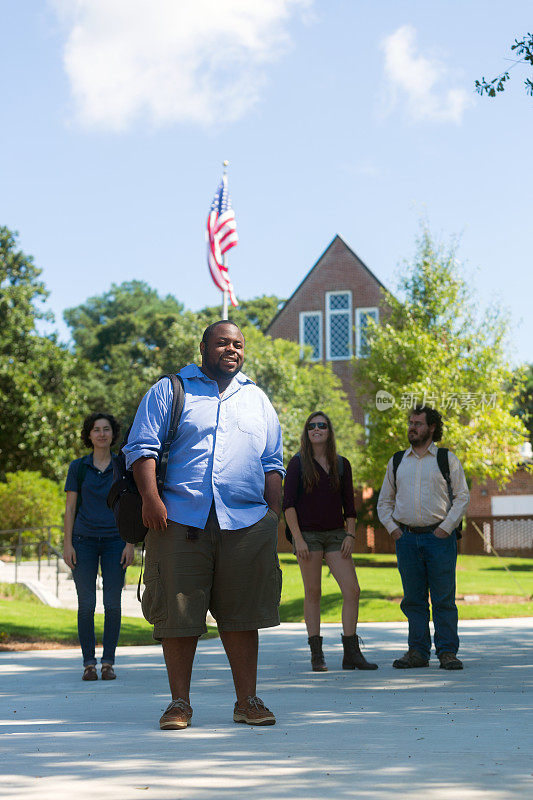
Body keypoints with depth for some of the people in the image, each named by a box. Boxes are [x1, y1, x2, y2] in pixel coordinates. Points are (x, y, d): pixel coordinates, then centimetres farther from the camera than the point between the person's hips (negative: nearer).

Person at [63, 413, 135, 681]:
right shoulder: (78, 467, 5)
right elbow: (70, 508, 4)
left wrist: (130, 544, -4)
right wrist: (67, 544, -4)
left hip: (114, 541, 0)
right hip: (84, 541, 0)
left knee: (112, 604, -2)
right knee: (86, 604, -3)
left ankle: (108, 662, 6)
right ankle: (89, 663, 4)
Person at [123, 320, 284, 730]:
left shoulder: (258, 400, 21)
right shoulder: (168, 391, 10)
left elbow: (272, 464, 21)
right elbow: (142, 447, 2)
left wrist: (274, 512, 10)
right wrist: (150, 496, -11)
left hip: (246, 523, 2)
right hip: (180, 520, -2)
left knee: (242, 615, 1)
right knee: (178, 613, -2)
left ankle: (247, 700, 9)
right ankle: (180, 702, 7)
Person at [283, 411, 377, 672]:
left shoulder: (342, 464, 10)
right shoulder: (298, 463, 0)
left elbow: (349, 505, 14)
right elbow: (288, 503, -4)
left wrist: (350, 535, 2)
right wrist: (298, 539, -11)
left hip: (335, 534, 3)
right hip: (307, 533, -3)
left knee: (352, 590, -6)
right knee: (313, 593, -2)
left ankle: (351, 654, -1)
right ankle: (316, 654, 5)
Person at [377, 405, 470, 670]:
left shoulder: (447, 460, 6)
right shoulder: (396, 462, 15)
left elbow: (462, 496, 3)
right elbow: (384, 501, 19)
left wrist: (446, 528, -8)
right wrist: (392, 529, 4)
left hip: (439, 537, -3)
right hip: (407, 538, 3)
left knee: (443, 598, -4)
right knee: (414, 599, 4)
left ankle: (447, 652, 0)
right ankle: (418, 652, 9)